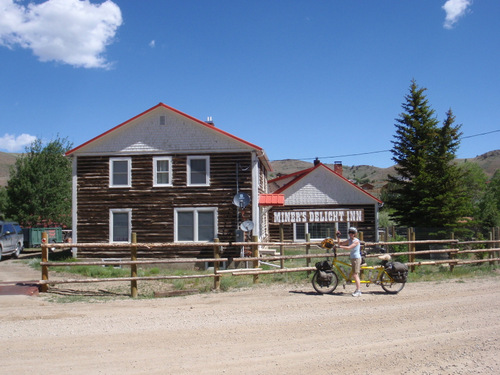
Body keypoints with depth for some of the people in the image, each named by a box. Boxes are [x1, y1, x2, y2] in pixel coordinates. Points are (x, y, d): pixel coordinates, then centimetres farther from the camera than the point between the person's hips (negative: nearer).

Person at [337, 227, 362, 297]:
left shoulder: (356, 241, -15)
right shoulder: (349, 240, 9)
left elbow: (348, 248, -26)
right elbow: (340, 244, 10)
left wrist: (340, 246, -24)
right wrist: (338, 237, -1)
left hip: (357, 258, -8)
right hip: (352, 258, 8)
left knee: (355, 275, -12)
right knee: (356, 275, 13)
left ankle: (358, 291, -9)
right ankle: (358, 290, 21)